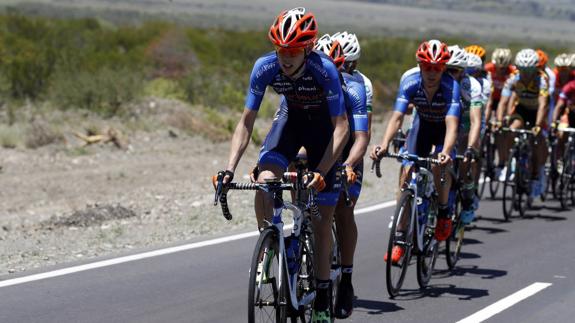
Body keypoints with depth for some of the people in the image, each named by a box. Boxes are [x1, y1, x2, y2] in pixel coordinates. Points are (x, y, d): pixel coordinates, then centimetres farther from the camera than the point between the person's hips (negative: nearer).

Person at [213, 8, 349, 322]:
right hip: (291, 117, 3)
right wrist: (230, 169, -31)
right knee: (264, 180, -27)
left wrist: (321, 172, -44)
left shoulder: (324, 70, -35)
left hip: (323, 123, -2)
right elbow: (246, 123, -20)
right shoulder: (265, 67, -26)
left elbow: (341, 127, -33)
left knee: (323, 220, -2)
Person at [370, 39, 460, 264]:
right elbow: (397, 117, -34)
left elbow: (452, 125, -44)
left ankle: (444, 212, 1)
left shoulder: (451, 86, -34)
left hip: (445, 128, -3)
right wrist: (384, 145, -52)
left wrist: (445, 152, -62)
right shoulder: (410, 83, -28)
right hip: (423, 124, 3)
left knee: (438, 166, -28)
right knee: (407, 172, -12)